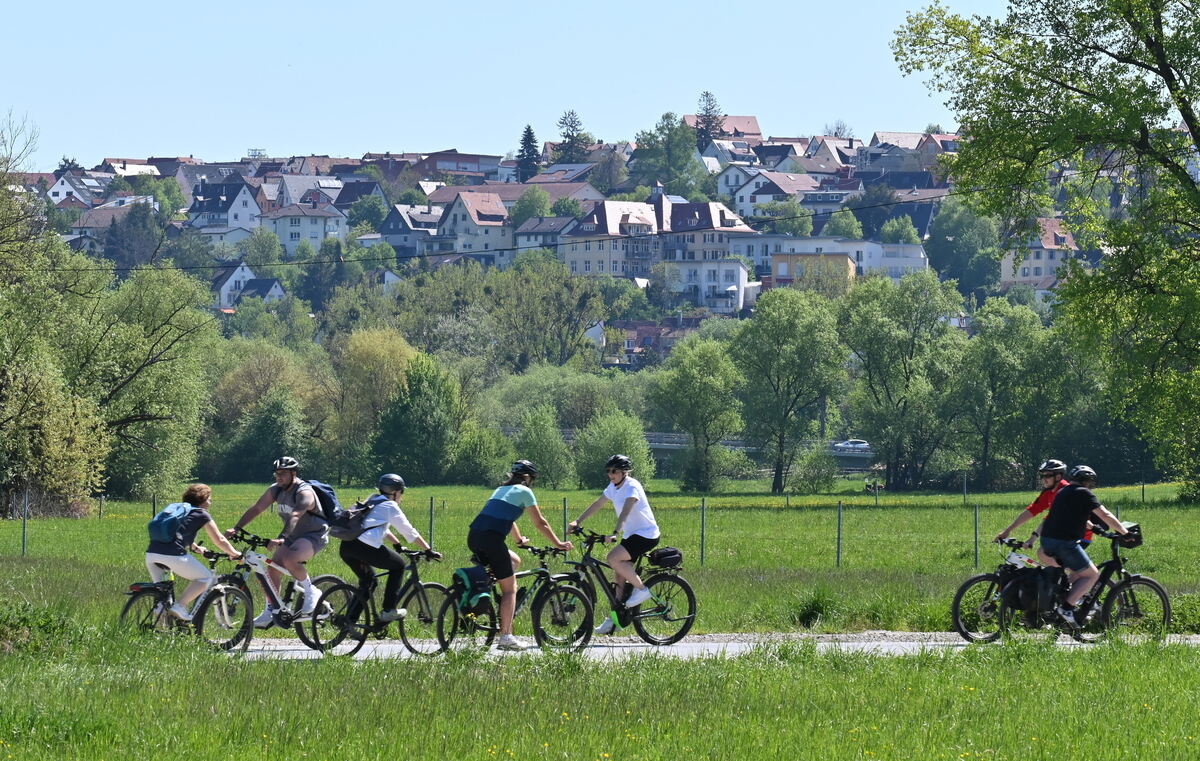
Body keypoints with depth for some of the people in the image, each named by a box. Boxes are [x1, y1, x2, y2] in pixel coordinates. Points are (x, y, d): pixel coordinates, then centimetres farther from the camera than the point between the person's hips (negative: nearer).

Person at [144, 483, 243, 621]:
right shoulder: (201, 514, 11)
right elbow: (219, 540, 13)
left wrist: (196, 548, 60)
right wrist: (234, 554, 27)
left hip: (151, 554, 7)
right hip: (173, 555, -7)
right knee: (207, 578, 9)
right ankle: (179, 606, -2)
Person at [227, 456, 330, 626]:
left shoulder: (304, 493, -24)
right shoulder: (276, 490, -1)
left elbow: (295, 517, -40)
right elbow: (256, 509, -4)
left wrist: (281, 539, -54)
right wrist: (236, 528, -16)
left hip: (314, 535, -8)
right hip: (292, 536, 8)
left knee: (289, 560, -32)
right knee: (273, 568, -5)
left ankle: (310, 593, -12)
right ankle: (270, 612, 7)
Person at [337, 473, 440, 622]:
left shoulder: (372, 502, 27)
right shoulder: (390, 507, 3)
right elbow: (409, 532, 4)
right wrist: (429, 550, 11)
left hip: (345, 548, 8)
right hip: (364, 547, -8)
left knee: (367, 580, 27)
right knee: (398, 565, 13)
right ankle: (389, 610, 9)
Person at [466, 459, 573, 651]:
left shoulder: (501, 490, 28)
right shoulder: (524, 492, 6)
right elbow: (540, 523, 8)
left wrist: (520, 540, 57)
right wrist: (558, 544, 17)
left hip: (473, 536, 7)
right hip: (491, 538, -7)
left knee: (514, 561, 29)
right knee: (510, 587, 0)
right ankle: (506, 637, -6)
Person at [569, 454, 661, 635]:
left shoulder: (632, 486, -18)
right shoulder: (614, 487, 8)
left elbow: (626, 511, -32)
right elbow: (597, 504, 11)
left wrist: (615, 533, -44)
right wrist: (577, 522, 2)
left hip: (646, 535, -9)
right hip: (631, 535, 9)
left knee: (613, 558, -25)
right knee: (620, 576, 3)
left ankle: (641, 589, -11)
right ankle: (614, 619, 6)